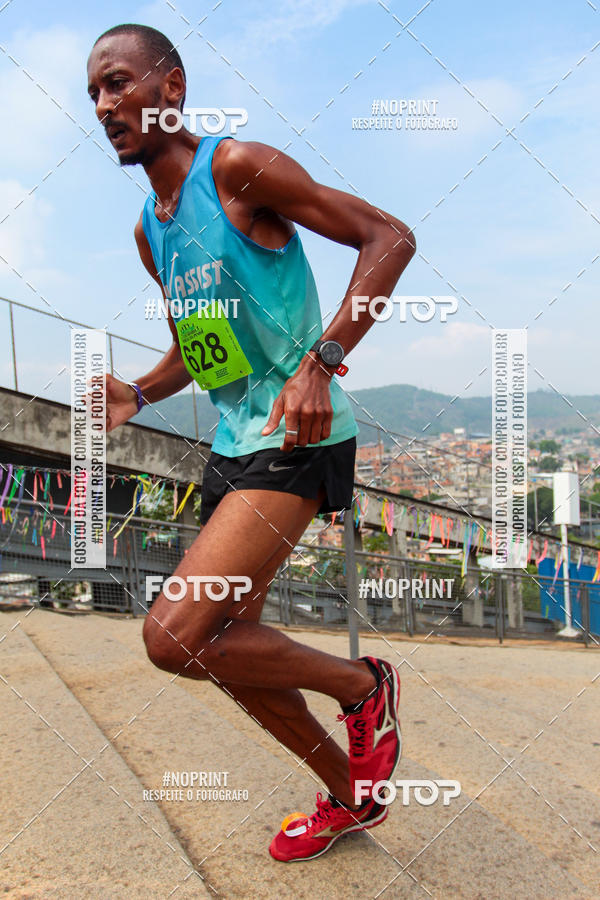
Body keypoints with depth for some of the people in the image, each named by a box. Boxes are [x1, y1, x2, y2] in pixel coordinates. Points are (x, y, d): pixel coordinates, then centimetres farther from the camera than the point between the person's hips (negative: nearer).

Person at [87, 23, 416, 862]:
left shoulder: (237, 168, -9)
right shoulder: (149, 231, 15)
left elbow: (390, 237, -14)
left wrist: (320, 361, -24)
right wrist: (136, 395, 5)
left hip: (297, 440, -9)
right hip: (232, 446, 9)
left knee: (173, 636, -19)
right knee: (228, 650, 13)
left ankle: (363, 685, 6)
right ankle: (349, 797, 34)